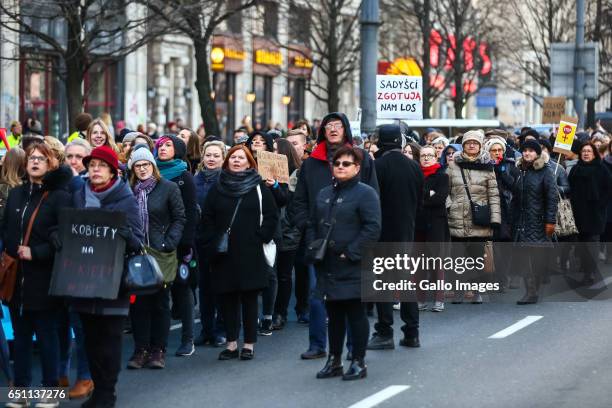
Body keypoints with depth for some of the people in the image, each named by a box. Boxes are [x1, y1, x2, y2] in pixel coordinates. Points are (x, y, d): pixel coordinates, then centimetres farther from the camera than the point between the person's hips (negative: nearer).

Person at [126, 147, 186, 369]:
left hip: (161, 254, -2)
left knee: (160, 302, 4)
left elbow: (179, 218, 1)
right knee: (138, 302, 0)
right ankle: (141, 349, 7)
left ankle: (158, 350, 9)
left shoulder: (169, 188, 0)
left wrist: (169, 243, -9)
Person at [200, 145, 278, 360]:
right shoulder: (217, 189, 10)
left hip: (250, 254, -2)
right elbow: (207, 219, 10)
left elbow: (271, 217, 3)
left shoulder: (259, 188, 4)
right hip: (223, 254, 2)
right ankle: (231, 343, 9)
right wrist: (211, 244, 0)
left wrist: (260, 238, -6)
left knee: (249, 298, 0)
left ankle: (249, 344, 6)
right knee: (227, 298, 2)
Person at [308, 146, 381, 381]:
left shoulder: (365, 193, -8)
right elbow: (313, 225, 20)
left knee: (355, 313, 1)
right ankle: (334, 361, 20)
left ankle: (358, 362, 8)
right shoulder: (324, 194, 15)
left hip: (352, 268, -7)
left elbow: (372, 228, -16)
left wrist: (350, 253, -18)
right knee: (334, 314, 12)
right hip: (328, 267, 7)